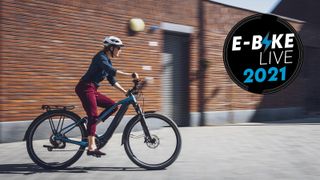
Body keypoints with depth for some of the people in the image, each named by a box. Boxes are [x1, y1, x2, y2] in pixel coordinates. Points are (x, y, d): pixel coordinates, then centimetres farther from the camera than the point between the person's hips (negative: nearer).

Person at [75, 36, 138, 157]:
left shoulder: (108, 61, 16)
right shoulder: (101, 57, -13)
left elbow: (112, 80, 17)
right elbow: (111, 70, -31)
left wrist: (125, 91, 8)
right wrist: (130, 75, -37)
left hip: (92, 90, 9)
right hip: (85, 88, -9)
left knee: (113, 106, 1)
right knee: (93, 115, -17)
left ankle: (90, 127, 4)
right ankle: (91, 147, -20)